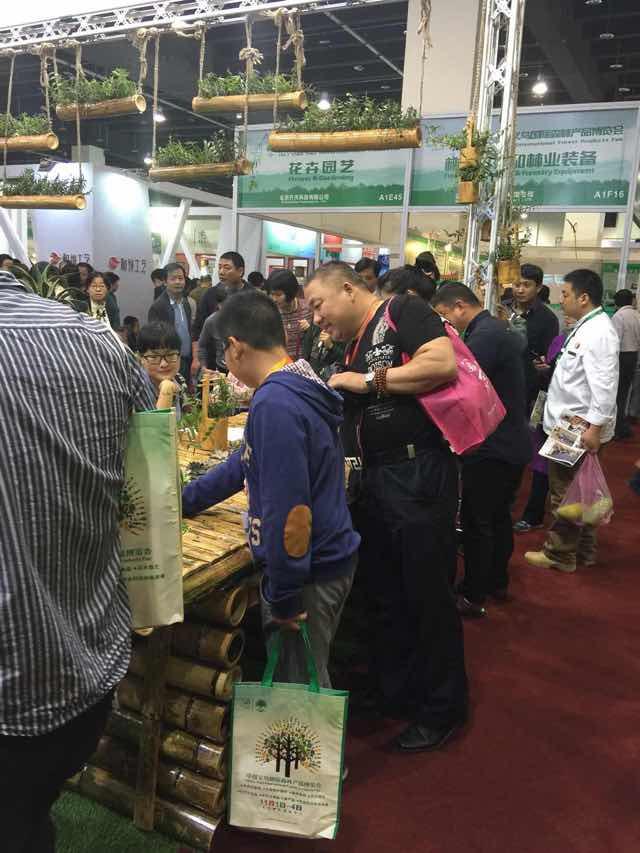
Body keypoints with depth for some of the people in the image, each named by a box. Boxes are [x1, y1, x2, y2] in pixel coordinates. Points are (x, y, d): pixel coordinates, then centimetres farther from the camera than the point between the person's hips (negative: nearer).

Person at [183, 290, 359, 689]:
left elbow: (287, 511, -27)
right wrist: (186, 500, 24)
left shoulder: (274, 404, -25)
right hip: (328, 558, 9)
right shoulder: (300, 386, 7)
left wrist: (284, 596, -18)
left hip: (308, 572, -9)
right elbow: (249, 461, 18)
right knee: (309, 680, 24)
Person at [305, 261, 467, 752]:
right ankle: (391, 693, 36)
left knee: (428, 597, 4)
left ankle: (442, 710, 22)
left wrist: (368, 380, -15)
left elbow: (443, 363, -21)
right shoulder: (352, 349, 19)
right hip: (372, 481, 9)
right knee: (383, 595, 17)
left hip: (420, 475, -8)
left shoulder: (403, 313, -4)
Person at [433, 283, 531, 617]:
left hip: (492, 448, -10)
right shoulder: (495, 330, 13)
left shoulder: (484, 337, -19)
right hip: (510, 443, 10)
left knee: (476, 523, 0)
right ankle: (497, 582, 33)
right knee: (499, 516, 19)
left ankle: (472, 596, 11)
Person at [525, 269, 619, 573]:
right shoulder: (585, 327, 12)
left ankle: (559, 554, 17)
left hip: (579, 428, -10)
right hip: (570, 423, 10)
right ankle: (582, 550, 31)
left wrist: (594, 428, -27)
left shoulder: (598, 333, -19)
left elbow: (605, 386, -25)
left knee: (565, 492, 3)